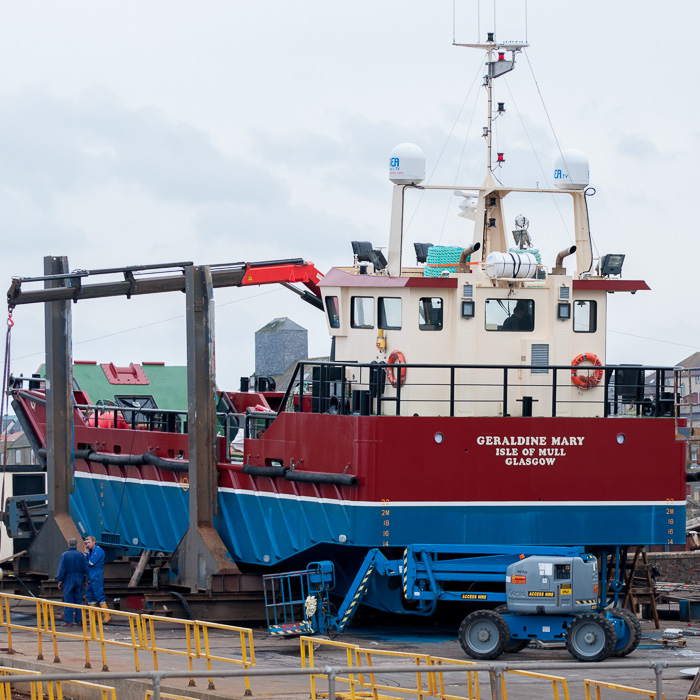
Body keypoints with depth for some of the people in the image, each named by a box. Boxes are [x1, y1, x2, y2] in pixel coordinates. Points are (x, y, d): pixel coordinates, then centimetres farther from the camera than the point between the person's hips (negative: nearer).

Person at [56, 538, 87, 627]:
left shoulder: (64, 555, -7)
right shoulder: (81, 555, 3)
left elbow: (61, 569, -8)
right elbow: (85, 569, 5)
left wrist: (59, 581, -3)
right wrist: (85, 580, 13)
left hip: (68, 580, -3)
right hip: (79, 581, 3)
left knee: (68, 601, -1)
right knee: (79, 601, 9)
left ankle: (69, 621, -4)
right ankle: (79, 621, 8)